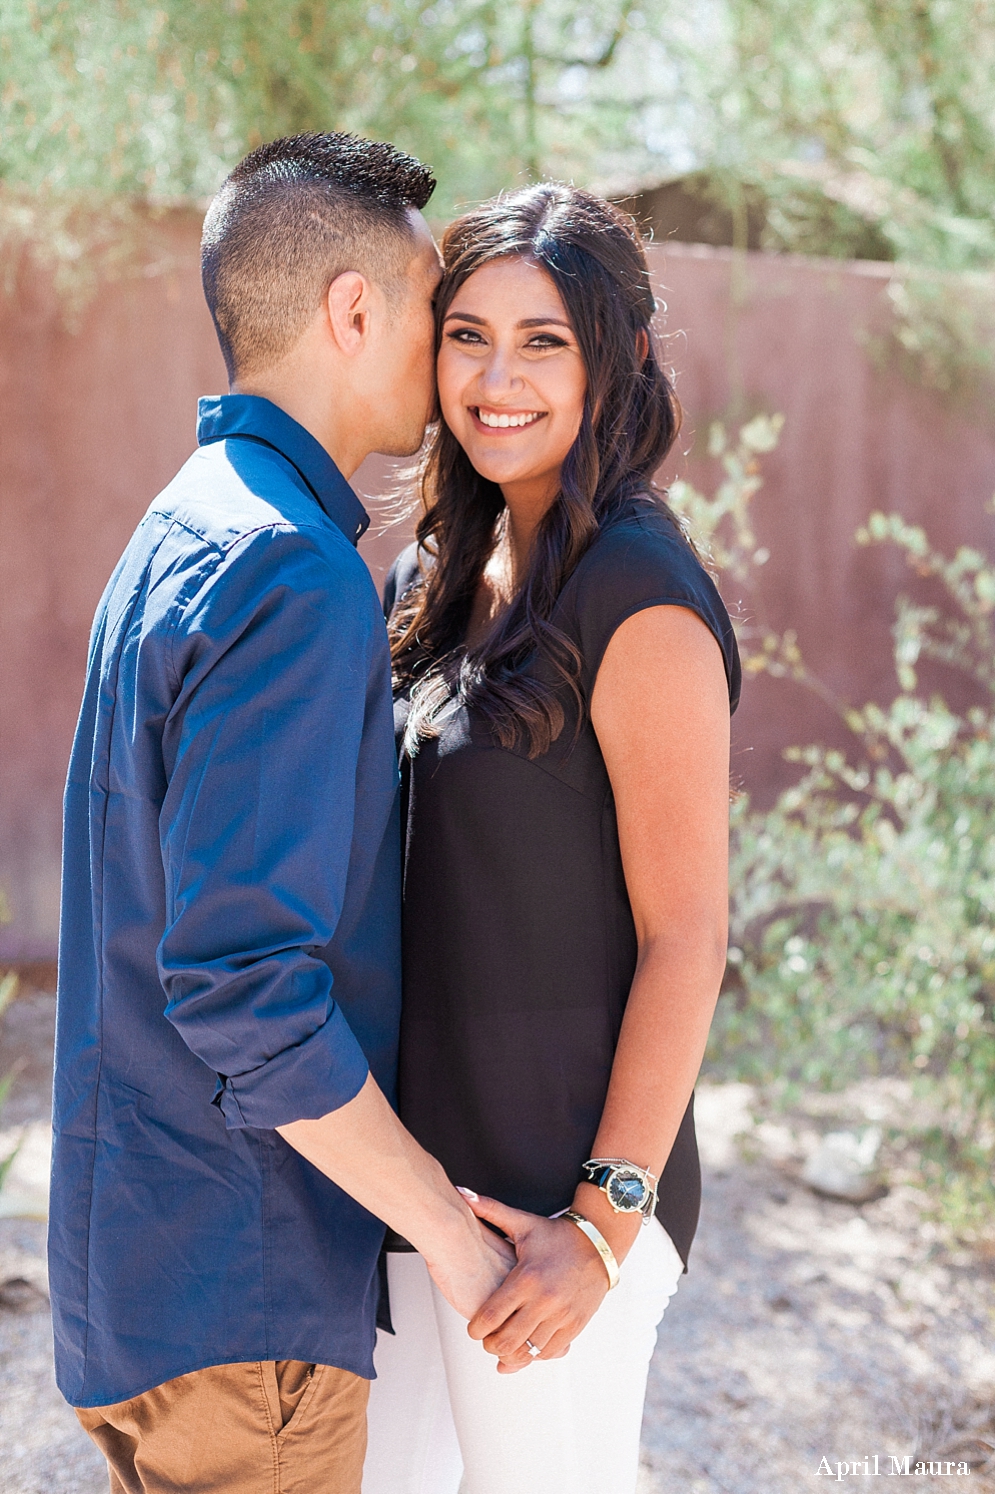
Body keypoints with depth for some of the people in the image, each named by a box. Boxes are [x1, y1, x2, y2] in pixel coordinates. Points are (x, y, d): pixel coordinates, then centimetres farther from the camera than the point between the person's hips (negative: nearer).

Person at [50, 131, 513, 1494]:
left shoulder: (189, 531, 10)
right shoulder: (289, 576, -22)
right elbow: (245, 988, -27)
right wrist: (448, 1226, -17)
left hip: (147, 1237, 9)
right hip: (236, 1287, -9)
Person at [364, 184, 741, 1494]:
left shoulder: (641, 599, -17)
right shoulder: (452, 572, 8)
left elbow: (684, 939, -17)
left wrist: (606, 1224, -17)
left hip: (554, 1184, -8)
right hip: (431, 1161, 8)